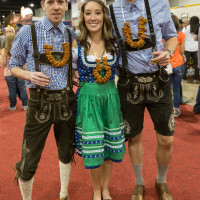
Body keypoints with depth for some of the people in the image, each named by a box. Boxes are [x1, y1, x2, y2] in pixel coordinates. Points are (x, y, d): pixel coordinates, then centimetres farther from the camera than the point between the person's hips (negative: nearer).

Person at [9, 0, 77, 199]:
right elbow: (13, 66, 4)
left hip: (66, 102, 3)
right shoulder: (27, 32, -2)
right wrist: (29, 75, -16)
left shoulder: (72, 34, 7)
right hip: (40, 103, -3)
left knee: (66, 153, 17)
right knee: (28, 162, 0)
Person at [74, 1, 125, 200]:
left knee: (111, 145, 11)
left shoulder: (114, 43, 0)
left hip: (111, 97, 3)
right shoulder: (77, 45, -6)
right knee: (92, 148, 2)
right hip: (88, 99, -2)